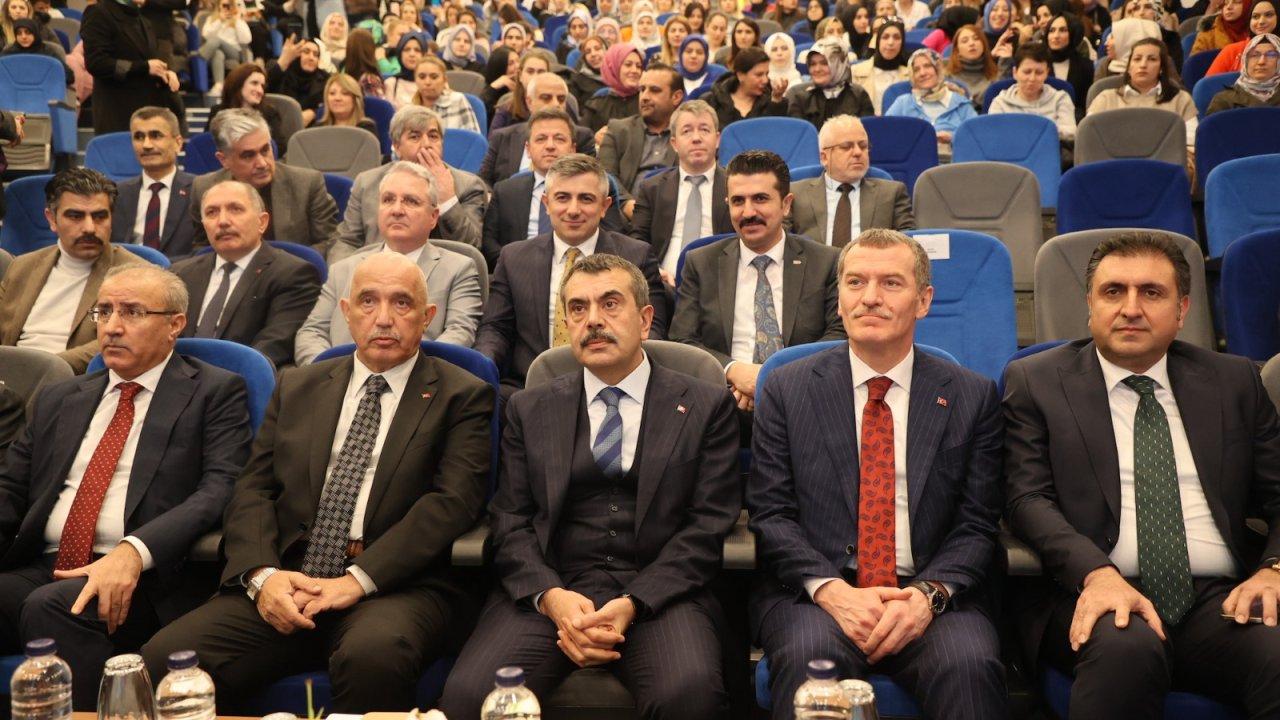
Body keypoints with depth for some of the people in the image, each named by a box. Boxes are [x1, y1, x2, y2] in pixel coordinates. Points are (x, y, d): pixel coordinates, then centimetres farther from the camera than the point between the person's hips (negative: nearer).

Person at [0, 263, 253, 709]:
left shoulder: (215, 393, 5)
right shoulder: (58, 400, 24)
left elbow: (220, 489, -8)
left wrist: (134, 551, -23)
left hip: (143, 577, -4)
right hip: (38, 570, 5)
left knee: (50, 608, -32)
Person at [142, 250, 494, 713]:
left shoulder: (463, 396, 5)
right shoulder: (297, 388, 18)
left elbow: (453, 501, -7)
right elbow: (254, 489, 11)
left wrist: (358, 579, -16)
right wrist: (262, 573, -9)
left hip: (395, 586, -3)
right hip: (283, 585, 4)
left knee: (374, 654, -37)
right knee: (164, 658, -19)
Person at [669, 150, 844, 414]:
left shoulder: (827, 263, 10)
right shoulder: (700, 264, 13)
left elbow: (842, 335, 2)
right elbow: (681, 342, 6)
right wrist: (732, 370, -14)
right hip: (723, 399, -1)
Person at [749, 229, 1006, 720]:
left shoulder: (972, 396, 9)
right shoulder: (786, 389, 8)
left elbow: (977, 525, 5)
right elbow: (770, 514, 2)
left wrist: (929, 594, -14)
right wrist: (832, 591, -14)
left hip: (933, 599, 1)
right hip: (811, 593, 0)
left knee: (970, 663, -30)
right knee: (811, 656, -31)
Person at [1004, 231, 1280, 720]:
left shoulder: (1233, 382, 18)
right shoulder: (1035, 382, 9)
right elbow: (1028, 498, -2)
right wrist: (1097, 573, -19)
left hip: (1221, 600, 3)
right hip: (1093, 592, -3)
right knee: (1126, 647, -36)